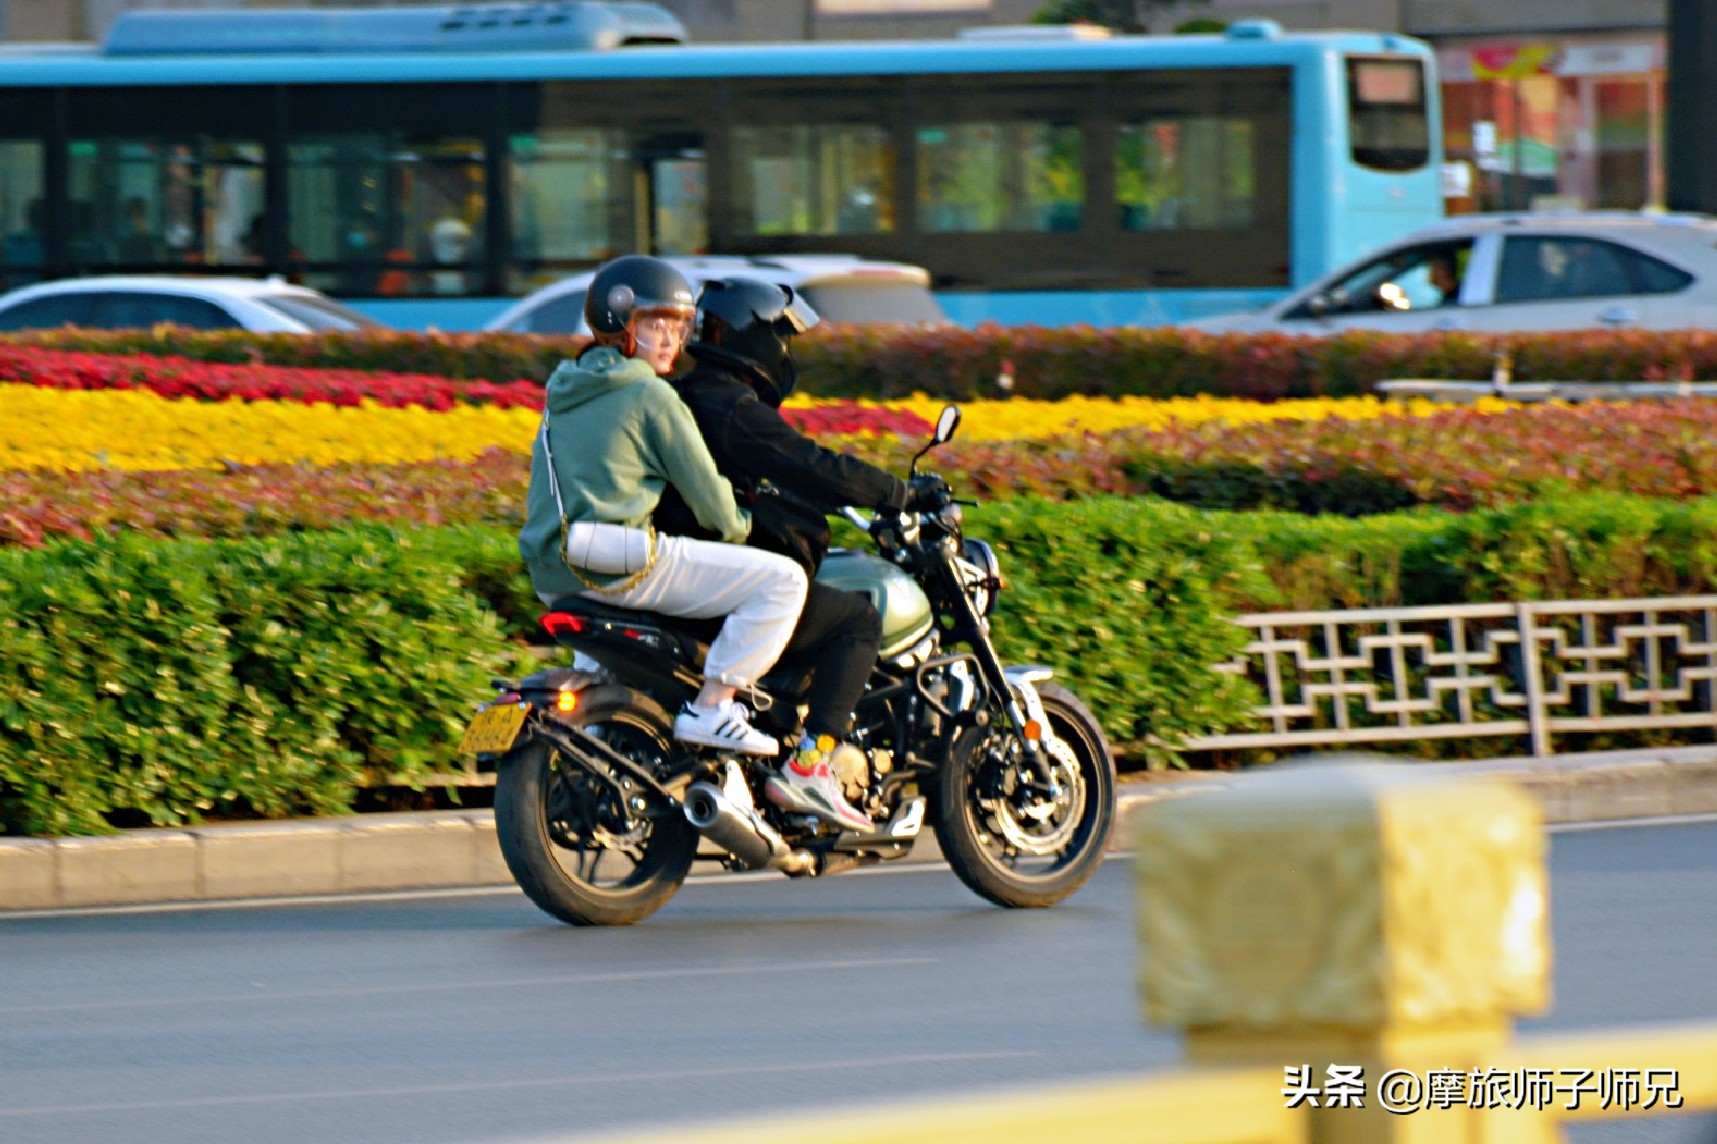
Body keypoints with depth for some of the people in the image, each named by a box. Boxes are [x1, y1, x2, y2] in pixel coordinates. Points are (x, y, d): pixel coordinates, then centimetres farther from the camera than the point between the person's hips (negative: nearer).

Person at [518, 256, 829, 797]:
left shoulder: (563, 392, 19)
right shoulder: (650, 396, -7)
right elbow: (704, 490, -5)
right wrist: (736, 529, 17)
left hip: (554, 570, 9)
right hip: (621, 563, -9)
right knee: (781, 579, -8)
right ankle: (711, 708, -14)